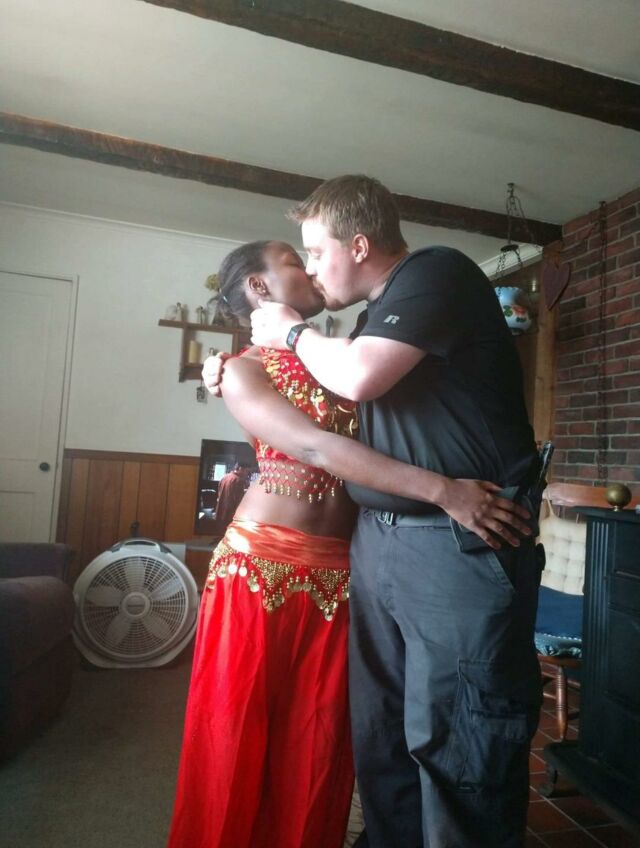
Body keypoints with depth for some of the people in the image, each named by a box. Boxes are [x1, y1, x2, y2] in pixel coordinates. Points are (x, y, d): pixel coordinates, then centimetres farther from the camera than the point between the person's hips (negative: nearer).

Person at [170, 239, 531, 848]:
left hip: (338, 568, 5)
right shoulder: (242, 371, -3)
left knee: (318, 743, 13)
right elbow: (317, 448, -19)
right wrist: (442, 490, -26)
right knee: (239, 737, 9)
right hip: (262, 562, -4)